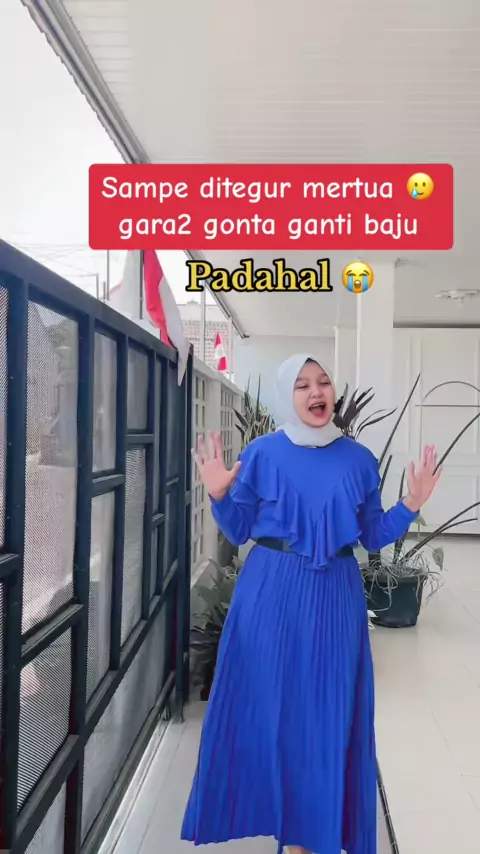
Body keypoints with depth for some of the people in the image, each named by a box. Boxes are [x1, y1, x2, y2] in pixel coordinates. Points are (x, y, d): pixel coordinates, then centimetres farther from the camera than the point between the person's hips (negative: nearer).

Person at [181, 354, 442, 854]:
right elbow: (238, 533, 2)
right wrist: (219, 496, -15)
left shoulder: (359, 459, 2)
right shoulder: (262, 453, -2)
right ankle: (260, 809, 31)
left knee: (326, 709, 8)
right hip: (270, 594, -1)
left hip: (334, 597, 2)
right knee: (265, 702, 8)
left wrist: (411, 506, -7)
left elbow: (373, 537, 7)